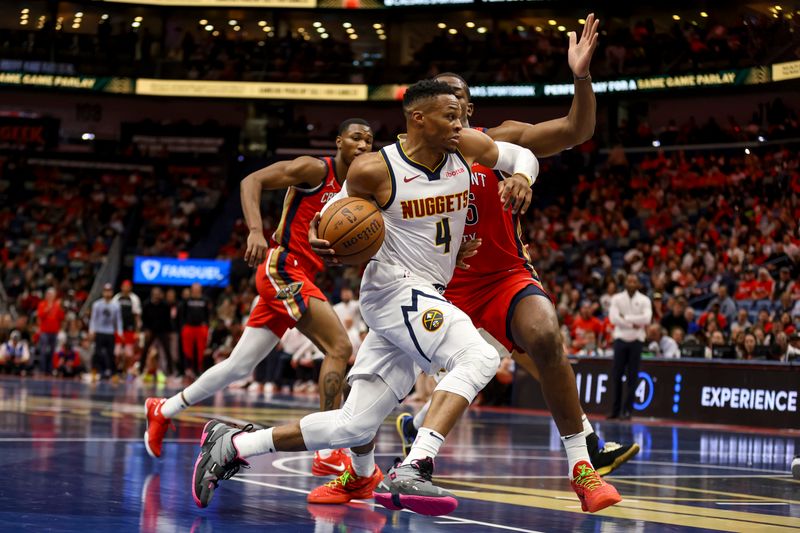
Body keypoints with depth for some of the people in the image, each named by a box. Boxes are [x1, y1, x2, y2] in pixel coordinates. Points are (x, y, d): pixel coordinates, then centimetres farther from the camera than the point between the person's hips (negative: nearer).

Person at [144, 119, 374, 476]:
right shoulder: (315, 169, -8)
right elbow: (252, 181, -15)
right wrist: (256, 230, -30)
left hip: (299, 278, 9)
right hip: (283, 269, -9)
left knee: (239, 366, 15)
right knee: (340, 348, -19)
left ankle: (163, 410, 31)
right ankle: (328, 454, -20)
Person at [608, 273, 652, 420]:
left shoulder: (644, 300, 3)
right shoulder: (617, 299, 4)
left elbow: (646, 318, -13)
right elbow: (613, 318, -10)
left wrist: (626, 317, -12)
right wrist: (633, 324, -14)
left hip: (636, 340, -1)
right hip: (620, 339, 1)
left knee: (632, 377, -2)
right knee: (616, 375, 0)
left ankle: (627, 410, 1)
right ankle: (616, 409, 8)